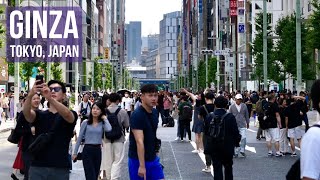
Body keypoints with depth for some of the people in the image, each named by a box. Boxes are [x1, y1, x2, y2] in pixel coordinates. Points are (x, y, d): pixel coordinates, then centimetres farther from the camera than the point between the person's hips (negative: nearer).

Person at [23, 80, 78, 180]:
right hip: (37, 167, 1)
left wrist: (49, 97, -36)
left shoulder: (71, 115, 5)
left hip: (60, 168, -1)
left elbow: (66, 114, -20)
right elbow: (26, 113, -11)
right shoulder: (39, 115, 11)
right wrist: (30, 95, -31)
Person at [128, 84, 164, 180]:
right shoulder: (137, 115, -19)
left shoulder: (155, 113, 6)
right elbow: (139, 141, -25)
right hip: (138, 160, -7)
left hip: (153, 159, 7)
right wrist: (142, 166, -29)